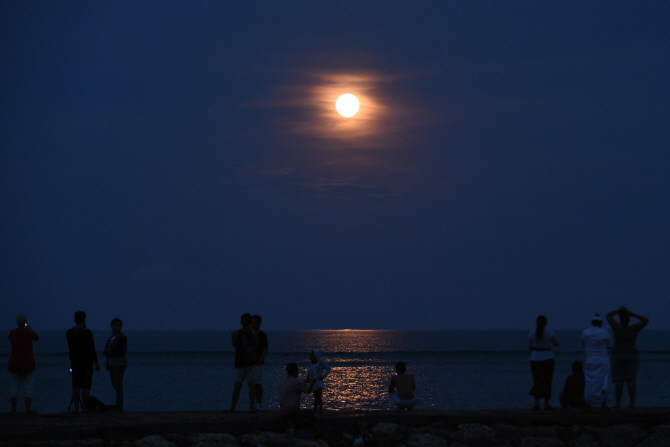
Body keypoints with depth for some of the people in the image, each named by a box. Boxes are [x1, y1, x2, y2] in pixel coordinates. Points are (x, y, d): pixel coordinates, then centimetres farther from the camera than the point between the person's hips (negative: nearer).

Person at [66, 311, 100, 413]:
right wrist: (97, 363, -3)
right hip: (87, 362, -4)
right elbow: (92, 350, -9)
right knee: (86, 386, -1)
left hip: (75, 362, 4)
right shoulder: (87, 332, -10)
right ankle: (84, 407, -2)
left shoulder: (69, 333, 2)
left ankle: (76, 407, 2)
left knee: (76, 386, 5)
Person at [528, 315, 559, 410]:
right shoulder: (550, 332, -7)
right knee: (547, 381, 5)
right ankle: (546, 404, 1)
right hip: (547, 358, -1)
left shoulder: (532, 333, -4)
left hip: (535, 358, 1)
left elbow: (530, 347, 6)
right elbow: (556, 343, 9)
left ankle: (537, 403, 3)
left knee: (537, 381, 9)